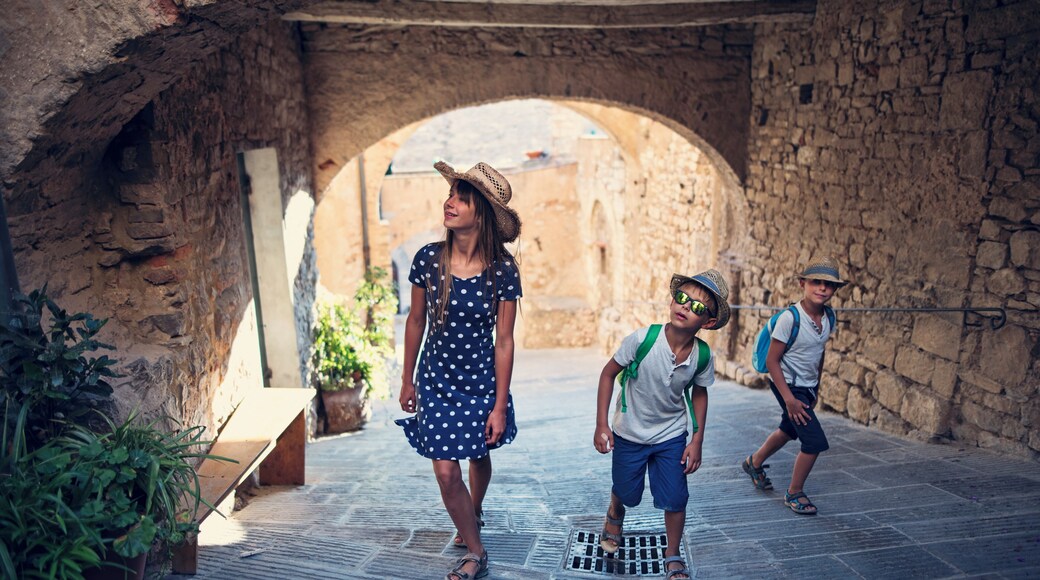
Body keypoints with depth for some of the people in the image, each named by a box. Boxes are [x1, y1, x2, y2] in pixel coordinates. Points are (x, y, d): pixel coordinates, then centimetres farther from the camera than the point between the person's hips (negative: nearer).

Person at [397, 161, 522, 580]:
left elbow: (503, 340, -12)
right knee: (446, 471, 0)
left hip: (481, 380, -1)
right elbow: (416, 321, 1)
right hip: (436, 380, 1)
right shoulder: (428, 258, -12)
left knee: (479, 456, 21)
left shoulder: (502, 269, -17)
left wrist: (500, 405, -9)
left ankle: (474, 515, 53)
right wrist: (407, 380, 7)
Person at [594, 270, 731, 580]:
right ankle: (614, 518, 54)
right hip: (629, 434, -1)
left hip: (672, 437, 1)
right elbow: (608, 373, -14)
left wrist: (697, 440, 1)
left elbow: (699, 393, 2)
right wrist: (601, 424, -15)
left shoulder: (703, 356, -18)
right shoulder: (642, 339, -27)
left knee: (675, 500, 2)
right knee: (626, 493, 17)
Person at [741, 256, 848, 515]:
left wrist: (816, 388, 17)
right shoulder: (790, 318, -25)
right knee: (815, 441, -11)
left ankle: (754, 463, 51)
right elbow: (772, 361, -21)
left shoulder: (829, 318, -4)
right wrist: (789, 400, -23)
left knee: (789, 430, 26)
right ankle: (795, 493, 12)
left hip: (808, 387, 8)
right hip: (789, 386, -8)